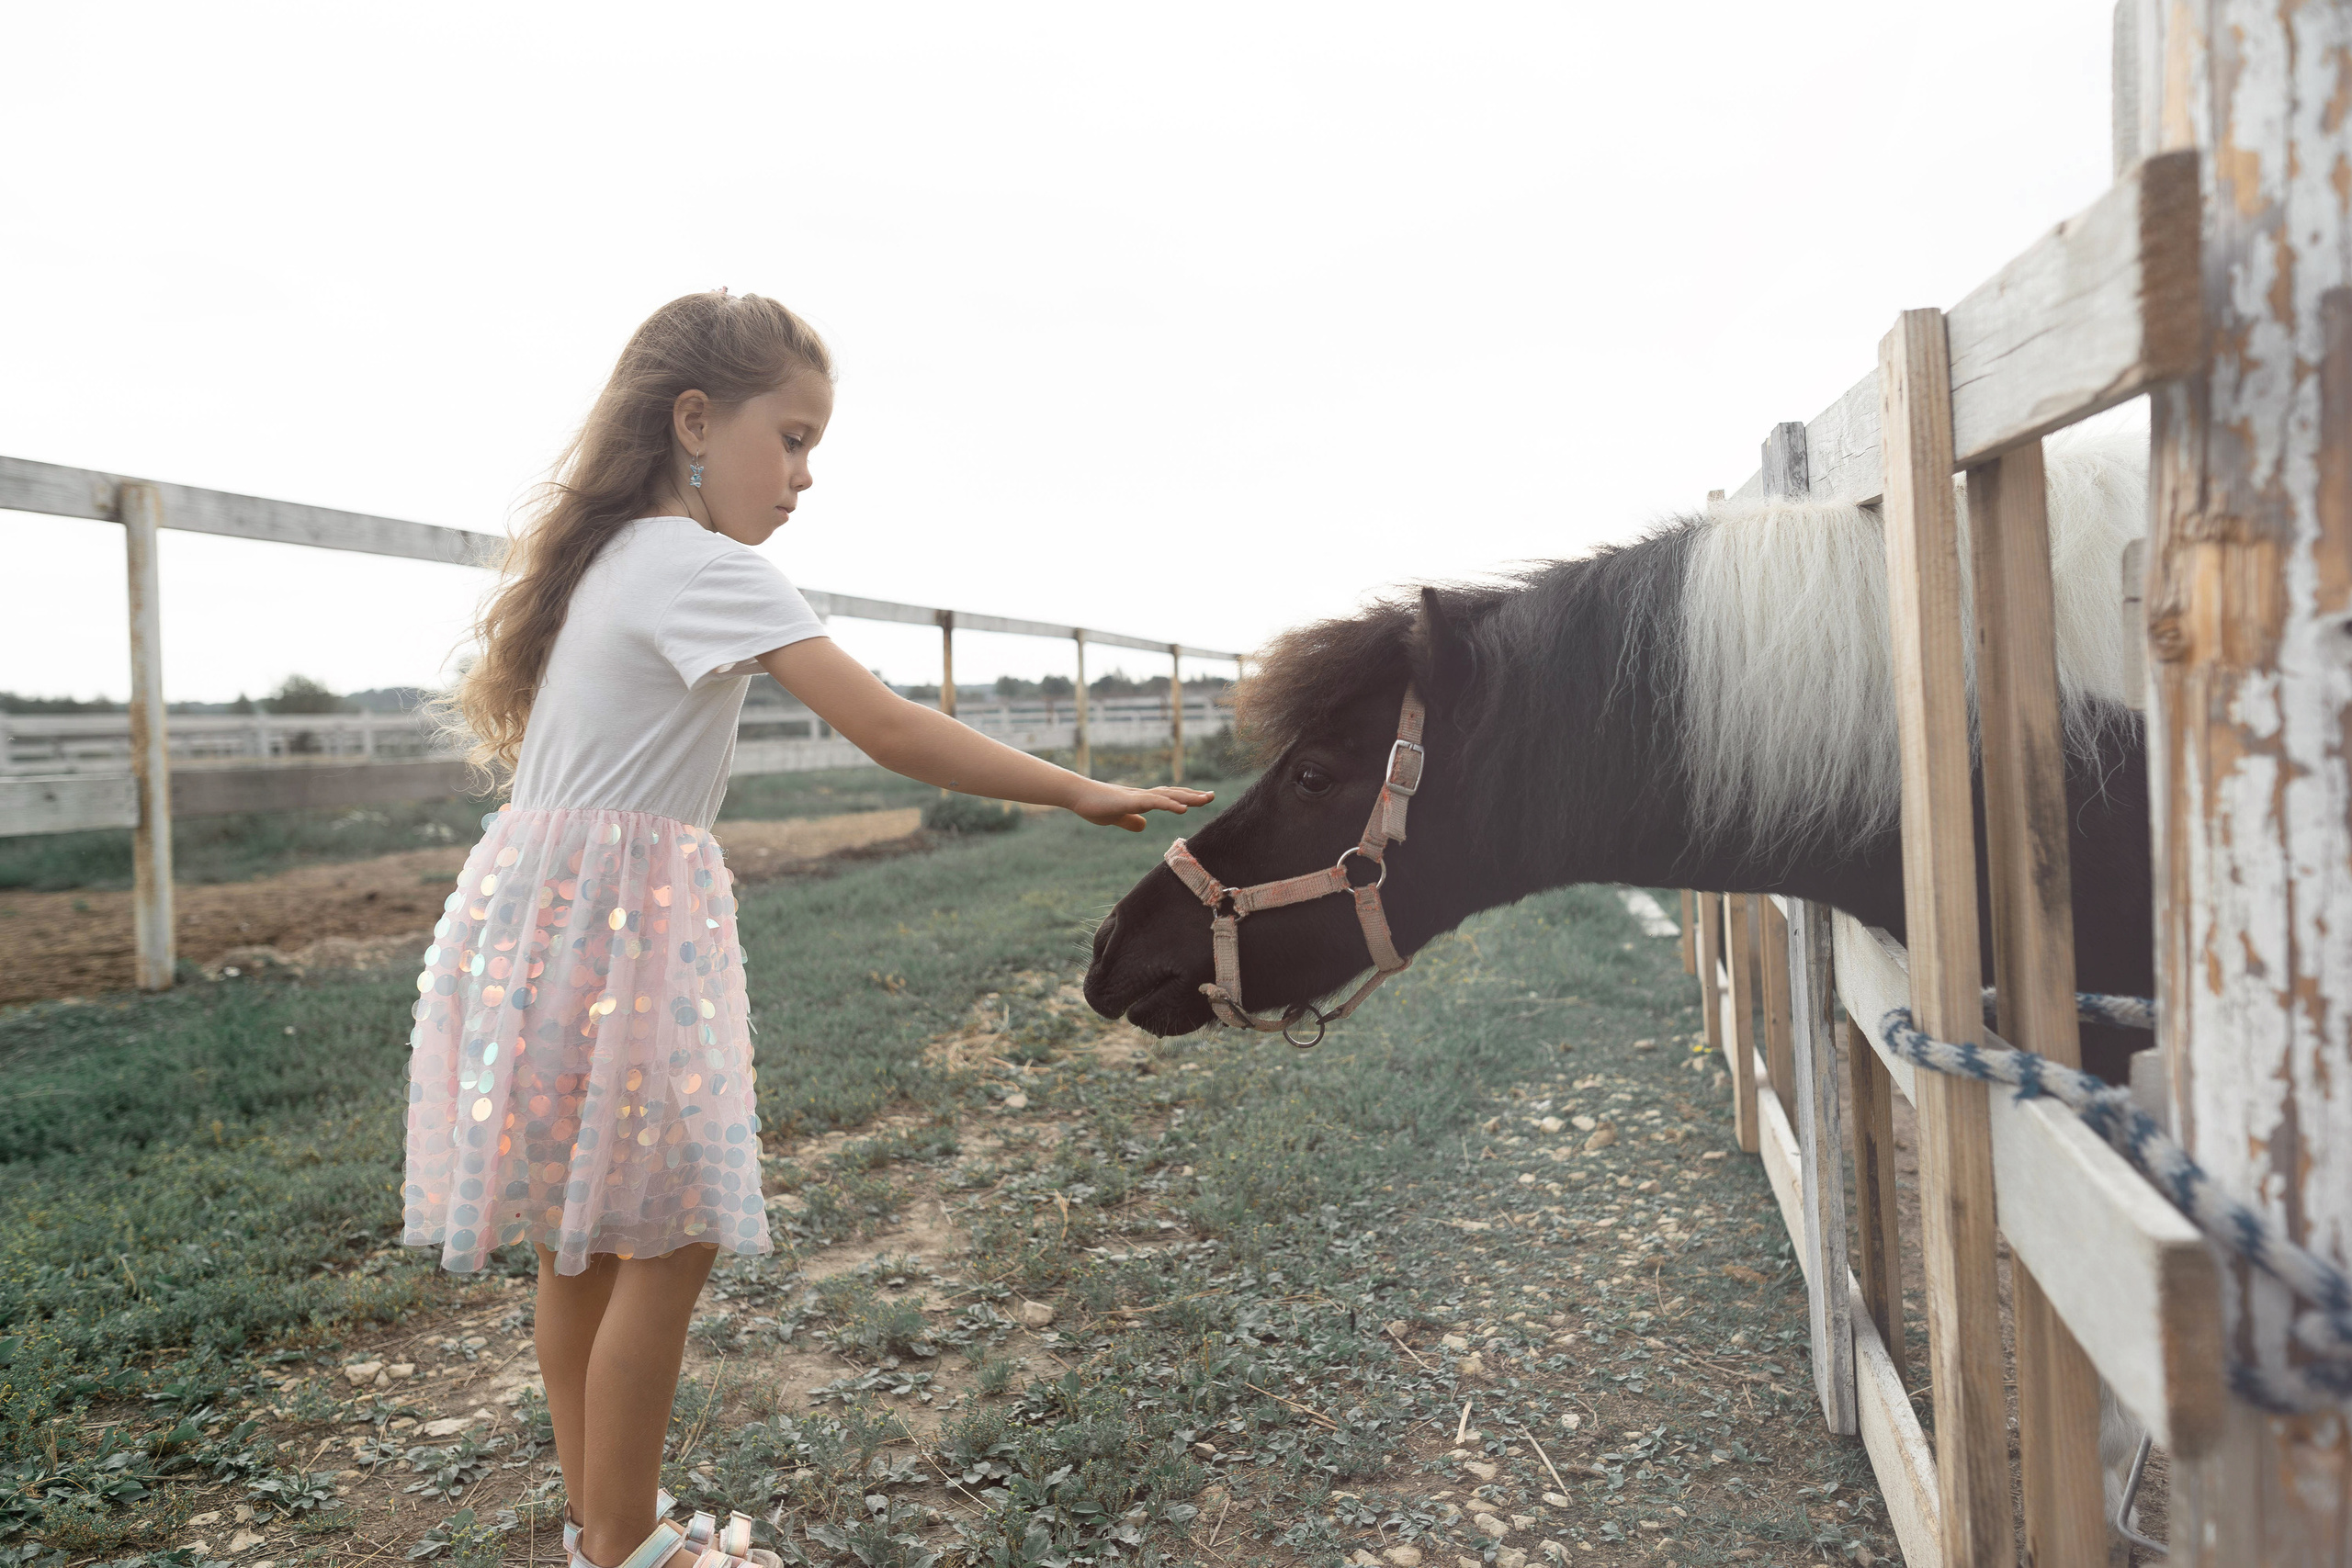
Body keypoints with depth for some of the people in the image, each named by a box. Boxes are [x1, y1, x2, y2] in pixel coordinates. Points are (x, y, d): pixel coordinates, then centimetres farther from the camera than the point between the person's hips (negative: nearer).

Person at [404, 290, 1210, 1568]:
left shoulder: (608, 556, 14)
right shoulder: (704, 567, -16)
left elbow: (509, 716, 19)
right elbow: (887, 728, -23)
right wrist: (1083, 795, -20)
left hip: (550, 914, 10)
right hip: (611, 929, -10)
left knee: (590, 1233, 16)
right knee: (667, 1240, 1)